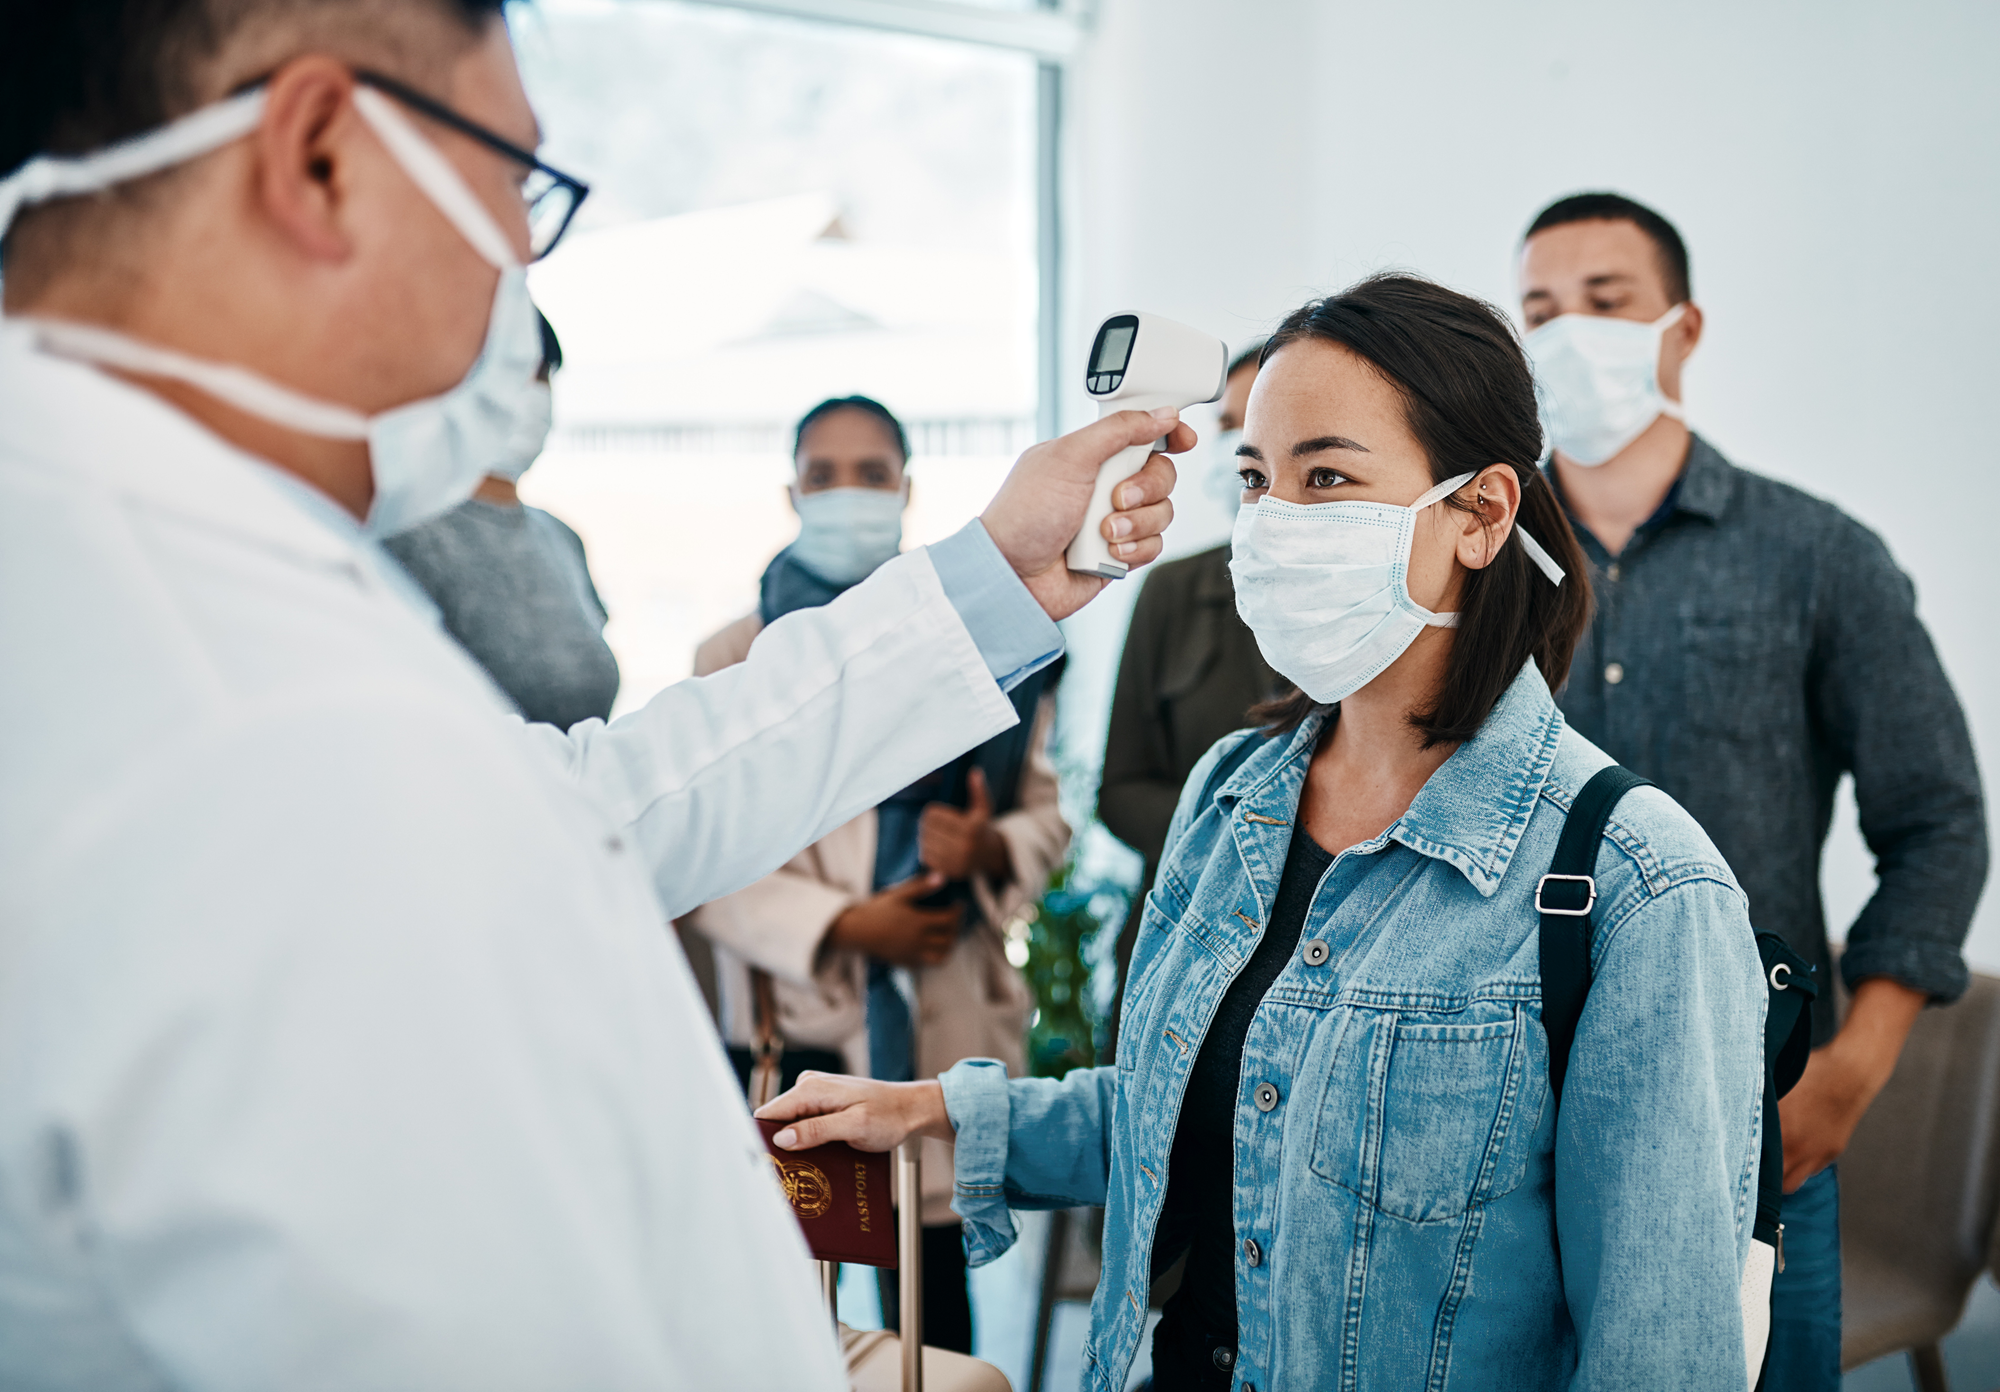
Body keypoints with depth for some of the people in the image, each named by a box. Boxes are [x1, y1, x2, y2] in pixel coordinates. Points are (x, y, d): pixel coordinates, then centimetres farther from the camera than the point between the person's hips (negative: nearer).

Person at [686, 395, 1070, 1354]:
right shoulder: (732, 658, 6)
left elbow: (1045, 811, 8)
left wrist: (990, 850, -14)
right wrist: (839, 926, -13)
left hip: (941, 1016, 1)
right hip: (791, 1014, -1)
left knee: (930, 1271, 7)